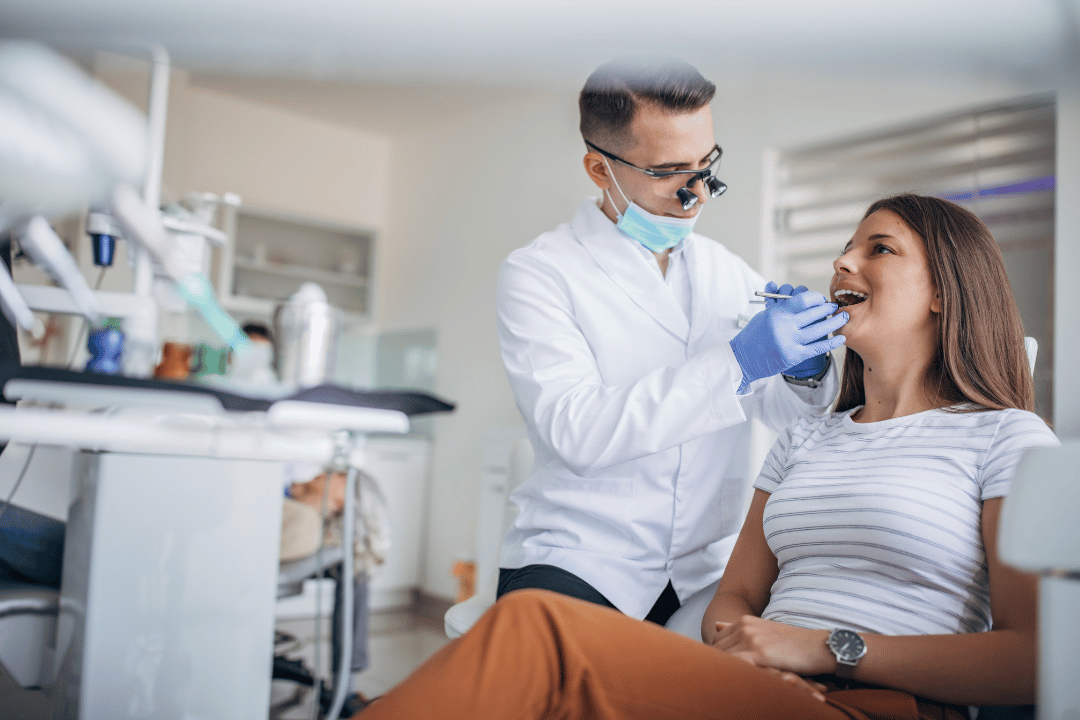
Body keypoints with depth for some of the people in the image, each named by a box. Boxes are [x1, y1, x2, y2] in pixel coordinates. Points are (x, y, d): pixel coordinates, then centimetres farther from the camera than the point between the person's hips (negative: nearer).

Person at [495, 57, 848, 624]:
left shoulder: (728, 272, 11)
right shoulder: (536, 274, -4)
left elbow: (791, 417, 16)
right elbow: (575, 431, -19)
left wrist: (806, 372, -8)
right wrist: (736, 363, -23)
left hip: (707, 573, 5)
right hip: (576, 562, -4)